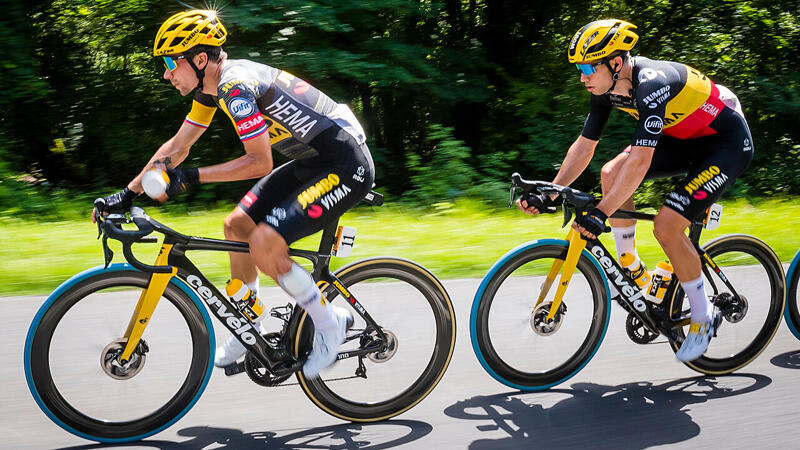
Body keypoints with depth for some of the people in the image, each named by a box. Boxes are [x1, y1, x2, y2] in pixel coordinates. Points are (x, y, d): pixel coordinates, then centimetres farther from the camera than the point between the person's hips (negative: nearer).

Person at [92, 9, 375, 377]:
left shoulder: (236, 86, -23)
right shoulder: (212, 86, 6)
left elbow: (259, 162, -24)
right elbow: (177, 147, 13)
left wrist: (191, 177, -23)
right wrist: (127, 194, 12)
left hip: (346, 166, -10)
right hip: (311, 162, 10)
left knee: (264, 243, -20)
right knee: (237, 225, 10)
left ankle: (330, 325, 0)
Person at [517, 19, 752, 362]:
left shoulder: (652, 84, -34)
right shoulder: (606, 88, -8)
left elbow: (640, 162, -41)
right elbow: (584, 146, -2)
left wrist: (600, 213, -44)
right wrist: (547, 195, -8)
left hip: (727, 142, -8)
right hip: (684, 138, 8)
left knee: (667, 226, -18)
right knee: (611, 174, -6)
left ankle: (704, 316, 2)